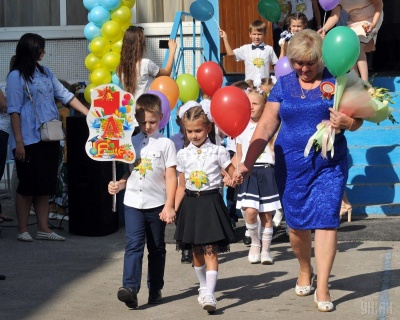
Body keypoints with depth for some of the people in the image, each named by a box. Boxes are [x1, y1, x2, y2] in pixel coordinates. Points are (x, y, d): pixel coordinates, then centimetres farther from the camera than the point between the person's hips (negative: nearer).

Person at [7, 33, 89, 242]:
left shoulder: (45, 72, 12)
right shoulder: (16, 76, -8)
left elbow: (65, 95, 13)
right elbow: (14, 110, -11)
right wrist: (18, 142, -15)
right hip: (29, 140, -7)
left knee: (45, 185, 8)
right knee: (28, 185, -1)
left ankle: (43, 228, 14)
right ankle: (23, 230, 9)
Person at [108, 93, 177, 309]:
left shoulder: (166, 144, -1)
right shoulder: (133, 143, 10)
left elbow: (170, 176, -4)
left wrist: (169, 206, -10)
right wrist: (119, 184, 0)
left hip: (157, 204, -2)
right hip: (133, 203, 2)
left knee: (156, 248, 10)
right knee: (133, 245, -10)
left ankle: (155, 290, 18)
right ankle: (130, 288, -19)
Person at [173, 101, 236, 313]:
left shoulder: (218, 151, -4)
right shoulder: (183, 154, 5)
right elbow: (181, 186, 10)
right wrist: (173, 208, 2)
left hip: (211, 202, -4)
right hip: (191, 204, 4)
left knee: (210, 250, -10)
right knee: (196, 251, 12)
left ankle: (209, 294, -15)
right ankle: (203, 286, 31)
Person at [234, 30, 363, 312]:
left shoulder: (335, 81, 1)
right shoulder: (284, 84, 5)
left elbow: (357, 119, 4)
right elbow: (266, 126, 2)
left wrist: (347, 123, -21)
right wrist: (247, 163, -5)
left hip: (329, 164, -2)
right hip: (292, 165, 2)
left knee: (325, 220, -8)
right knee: (296, 223, 9)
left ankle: (322, 288, 0)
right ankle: (305, 271, 36)